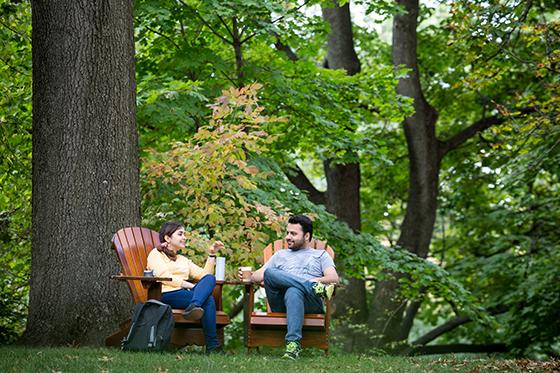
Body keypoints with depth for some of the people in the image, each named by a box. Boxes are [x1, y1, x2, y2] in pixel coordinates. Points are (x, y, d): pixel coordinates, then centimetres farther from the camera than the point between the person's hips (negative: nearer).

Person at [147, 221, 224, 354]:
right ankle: (212, 346, -40)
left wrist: (211, 255, 14)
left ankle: (193, 307, -54)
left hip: (186, 294, 6)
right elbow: (164, 277, -5)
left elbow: (204, 274, 21)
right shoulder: (156, 254, 15)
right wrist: (192, 286, -12)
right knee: (208, 300, -29)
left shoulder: (183, 260, 36)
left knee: (210, 278, -26)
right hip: (167, 295, -6)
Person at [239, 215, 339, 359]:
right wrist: (247, 275, -3)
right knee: (270, 273, -27)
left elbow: (334, 278, 8)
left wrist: (316, 280, -12)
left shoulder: (320, 255, 27)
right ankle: (316, 288, -39)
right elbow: (260, 275, 21)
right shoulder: (280, 255, 36)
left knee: (293, 292, -41)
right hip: (280, 303, 3)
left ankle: (293, 343, -57)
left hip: (309, 302, -3)